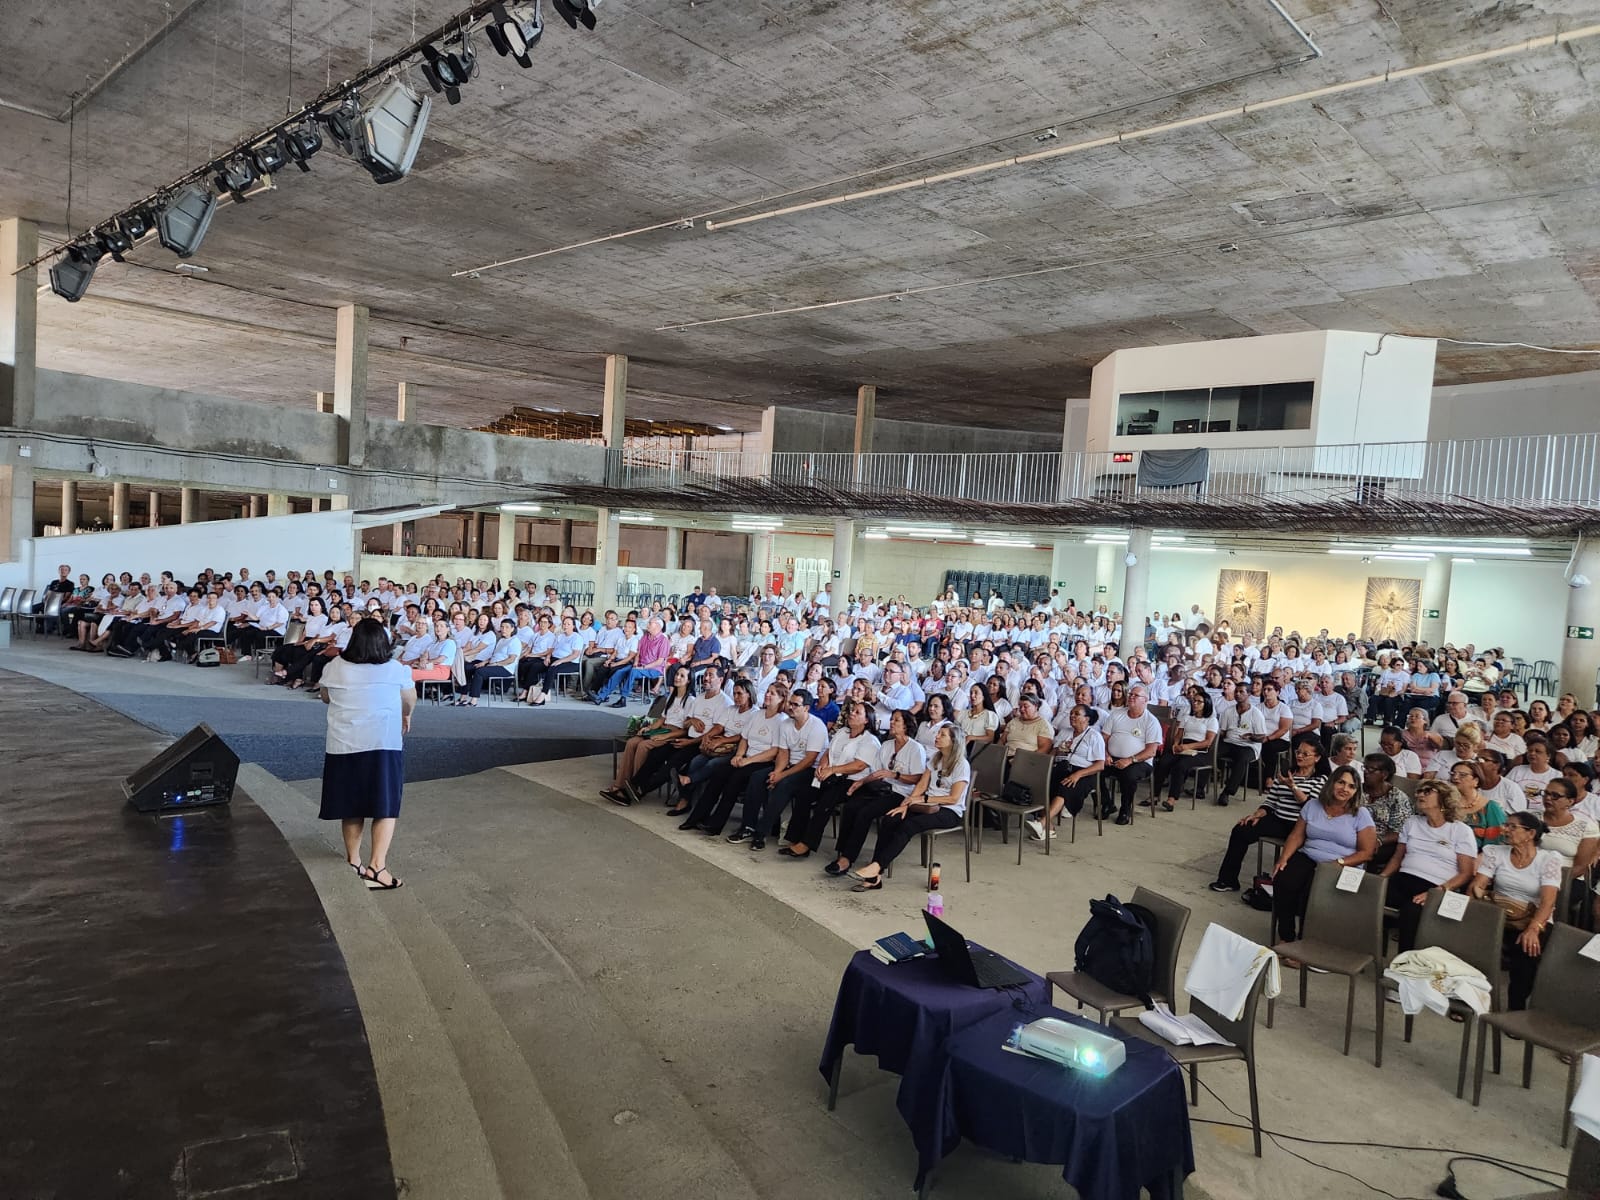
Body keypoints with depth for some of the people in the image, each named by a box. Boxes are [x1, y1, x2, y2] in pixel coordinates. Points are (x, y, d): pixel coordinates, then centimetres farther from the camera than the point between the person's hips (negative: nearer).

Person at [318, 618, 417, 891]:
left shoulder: (335, 668, -1)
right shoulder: (396, 670, -4)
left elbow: (326, 698, 17)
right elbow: (410, 701, 12)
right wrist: (406, 717, 33)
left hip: (344, 745, 3)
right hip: (384, 744, -2)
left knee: (351, 805, 15)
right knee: (386, 806, 1)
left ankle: (353, 860, 27)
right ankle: (377, 866, -8)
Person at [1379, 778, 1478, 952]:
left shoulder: (1461, 831, 7)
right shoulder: (1411, 822, 22)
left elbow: (1466, 873, 0)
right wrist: (1382, 878, 2)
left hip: (1434, 887, -4)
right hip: (1403, 880, 4)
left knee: (1411, 910, -40)